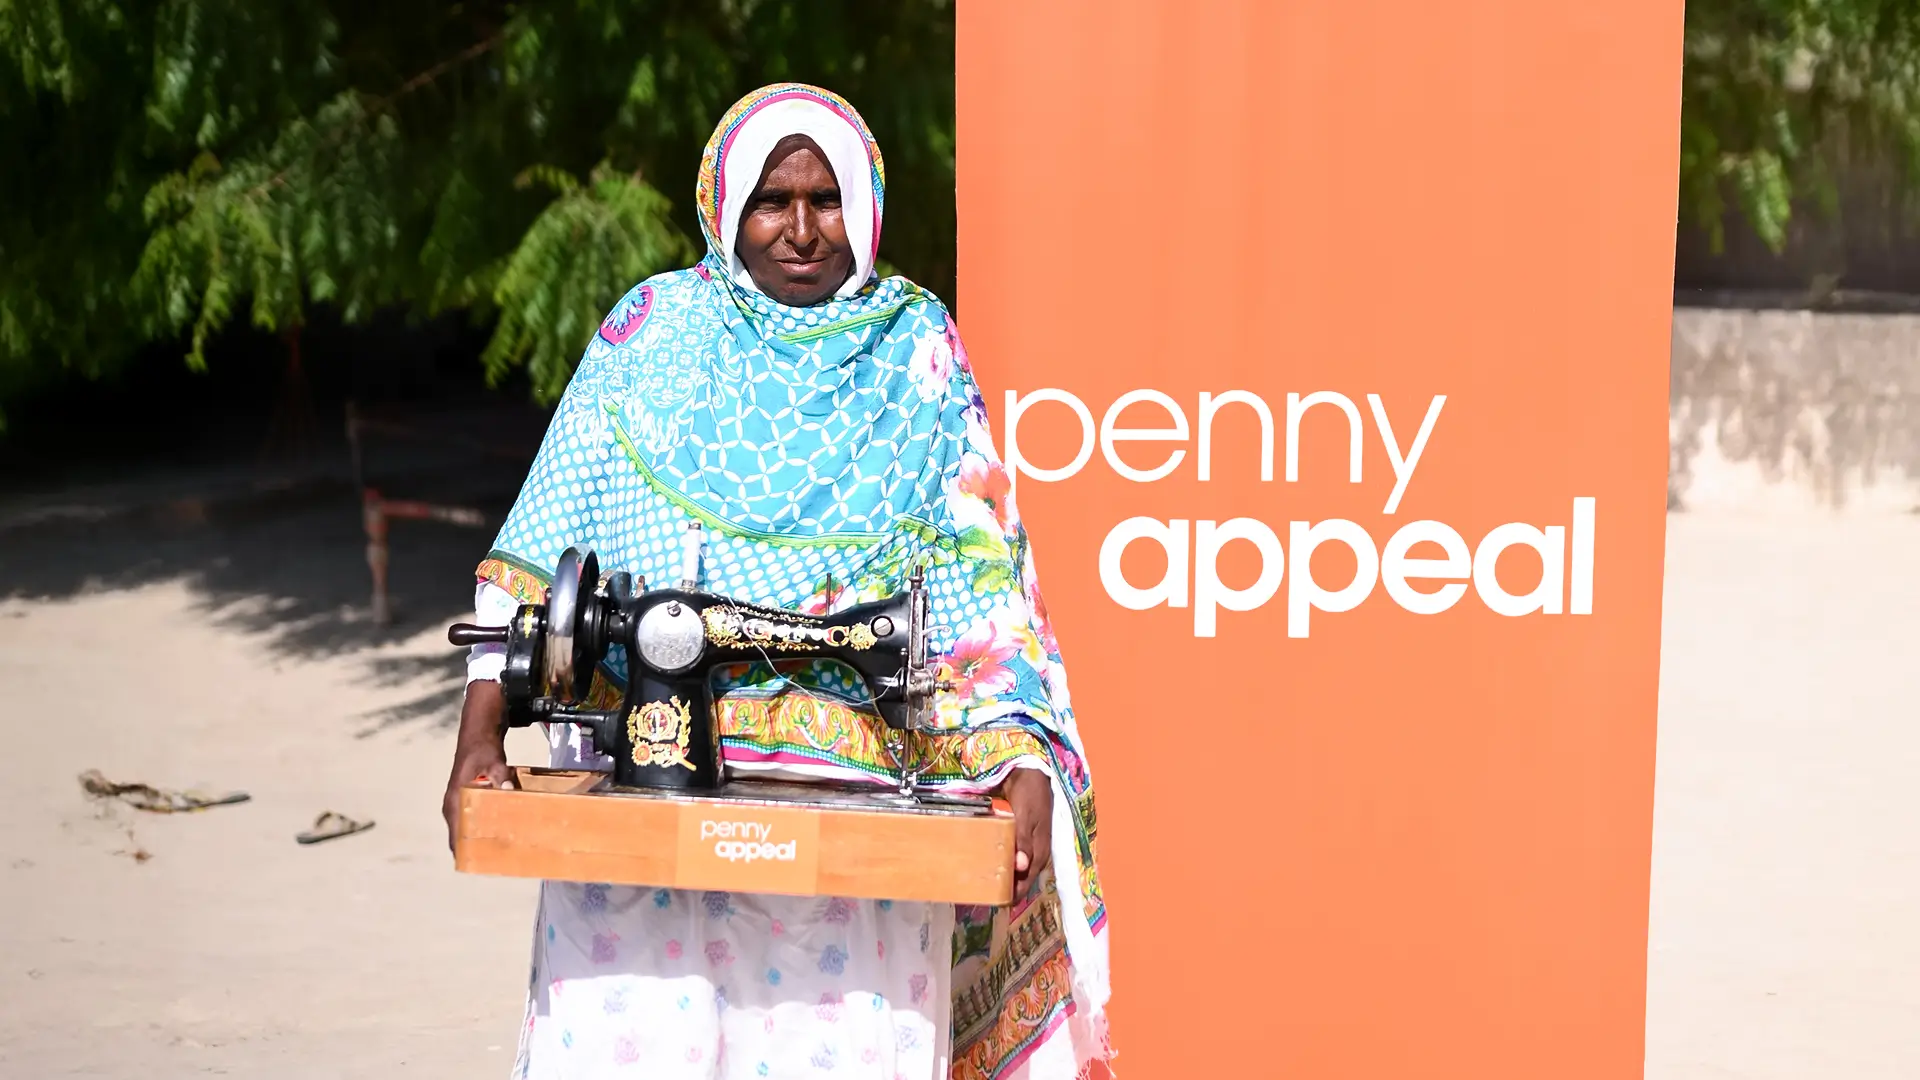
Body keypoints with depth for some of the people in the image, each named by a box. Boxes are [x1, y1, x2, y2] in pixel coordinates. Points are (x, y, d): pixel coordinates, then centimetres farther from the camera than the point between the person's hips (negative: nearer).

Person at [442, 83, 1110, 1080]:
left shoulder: (915, 351, 8)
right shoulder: (655, 328, 8)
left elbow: (979, 581, 2)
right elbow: (544, 549, 5)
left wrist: (1026, 772, -9)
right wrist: (479, 737, -5)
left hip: (854, 791, 0)